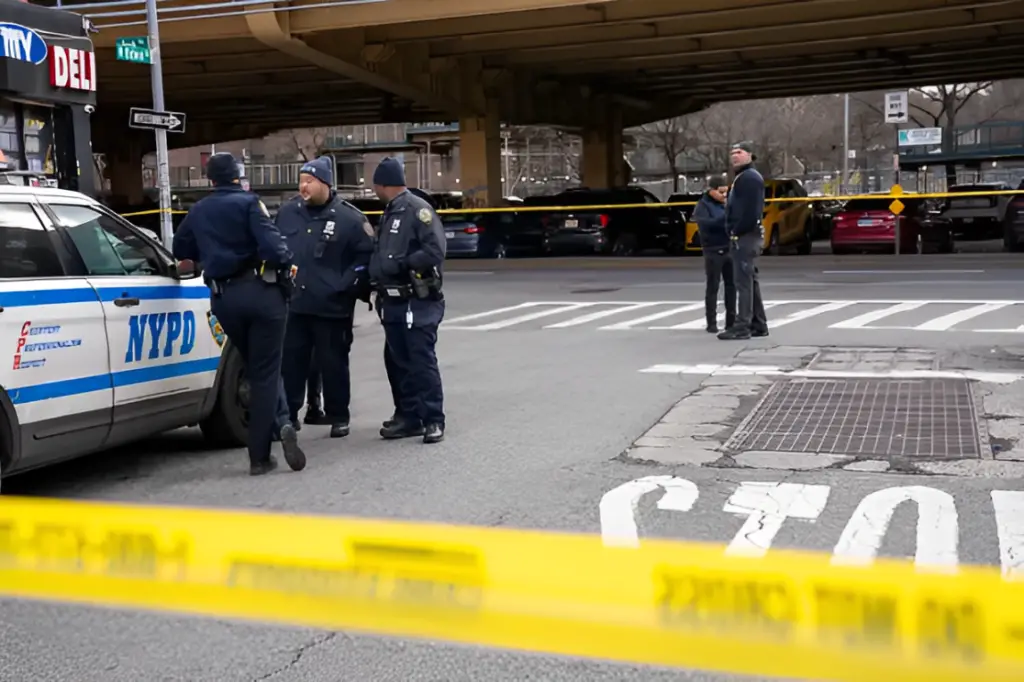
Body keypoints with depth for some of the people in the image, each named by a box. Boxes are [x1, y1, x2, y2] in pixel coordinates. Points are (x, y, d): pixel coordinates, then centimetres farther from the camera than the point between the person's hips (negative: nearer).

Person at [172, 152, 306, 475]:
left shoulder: (198, 211, 12)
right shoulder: (248, 203, -5)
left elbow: (180, 249, 24)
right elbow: (271, 245, -16)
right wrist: (286, 262, 2)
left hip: (223, 298, 4)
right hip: (260, 291, -4)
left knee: (257, 369, 17)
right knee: (264, 373, 0)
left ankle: (281, 425, 1)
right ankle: (259, 456, -3)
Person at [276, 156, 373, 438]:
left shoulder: (349, 218, -6)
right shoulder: (287, 213, 8)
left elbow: (367, 256, -3)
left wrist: (346, 285, -10)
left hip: (332, 308, -4)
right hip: (293, 305, 4)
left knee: (332, 364, 5)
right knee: (290, 362, 6)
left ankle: (338, 417, 18)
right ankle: (287, 415, 16)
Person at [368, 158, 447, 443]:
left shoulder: (418, 209, -11)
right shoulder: (388, 214, 17)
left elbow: (435, 251, -19)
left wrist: (401, 263, -21)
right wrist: (373, 270, 5)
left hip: (418, 303, -9)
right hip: (393, 302, 9)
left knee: (422, 362, -6)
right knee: (400, 363, 11)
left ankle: (433, 420, 0)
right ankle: (409, 416, 19)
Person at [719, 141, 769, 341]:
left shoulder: (750, 177, -11)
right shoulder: (742, 177, 23)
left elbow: (751, 211, -22)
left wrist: (738, 231, -19)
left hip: (745, 236, -11)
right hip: (745, 236, 11)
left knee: (743, 281, -12)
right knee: (750, 281, 14)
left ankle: (742, 326, -13)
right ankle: (758, 325, 20)